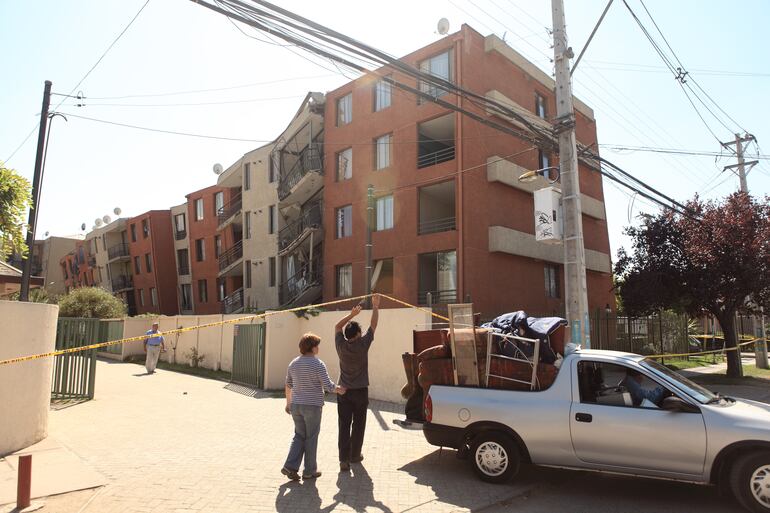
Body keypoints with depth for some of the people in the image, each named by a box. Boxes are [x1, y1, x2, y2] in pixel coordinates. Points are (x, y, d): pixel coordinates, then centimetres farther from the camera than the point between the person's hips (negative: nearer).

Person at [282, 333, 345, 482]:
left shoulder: (293, 363, 4)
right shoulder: (318, 364, -14)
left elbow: (288, 385, 11)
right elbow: (328, 386, -15)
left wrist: (288, 402, 22)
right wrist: (338, 389, 5)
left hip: (295, 405, 5)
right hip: (312, 406, -5)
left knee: (299, 436, 16)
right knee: (311, 438, 7)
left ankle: (290, 466, 7)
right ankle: (309, 471, 17)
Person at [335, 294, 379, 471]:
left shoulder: (341, 345, -6)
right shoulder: (362, 345, -13)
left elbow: (337, 327, 12)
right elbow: (373, 325, -4)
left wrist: (351, 314, 14)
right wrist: (375, 306, 6)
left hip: (343, 392, 2)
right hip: (360, 391, -2)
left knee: (344, 426, 2)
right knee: (358, 425, 12)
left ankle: (344, 459, -3)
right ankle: (355, 455, 23)